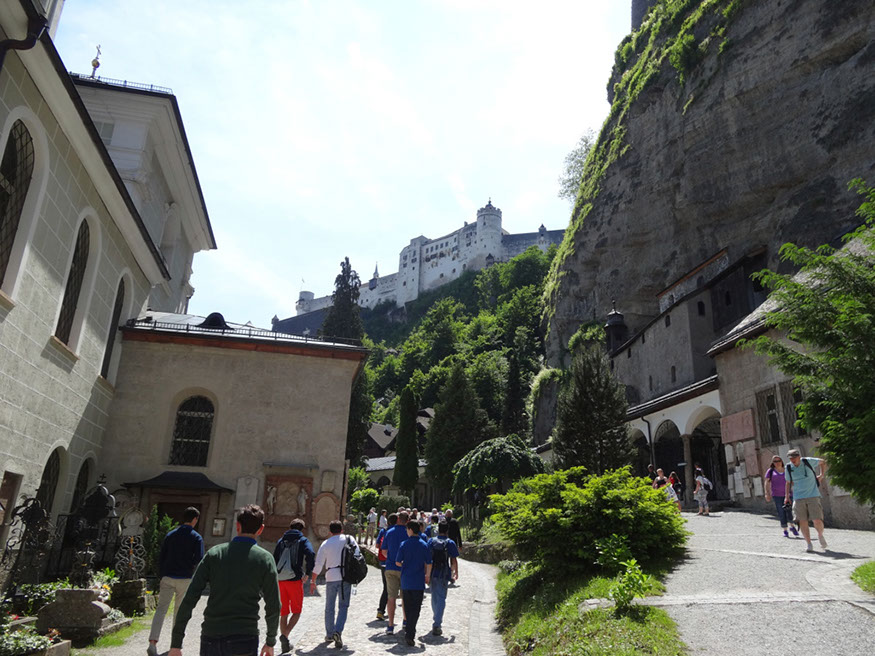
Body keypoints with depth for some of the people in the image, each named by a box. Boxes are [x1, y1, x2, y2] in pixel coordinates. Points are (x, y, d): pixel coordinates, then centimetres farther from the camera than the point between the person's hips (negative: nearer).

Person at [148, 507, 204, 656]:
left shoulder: (170, 535, 7)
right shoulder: (196, 537, -5)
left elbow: (161, 557, 8)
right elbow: (199, 559, -13)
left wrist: (162, 576, 16)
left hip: (168, 577, 2)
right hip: (185, 578, -2)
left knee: (161, 609, 0)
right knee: (179, 610, 12)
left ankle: (152, 643, -15)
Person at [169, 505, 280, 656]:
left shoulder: (214, 553, 2)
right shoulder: (265, 559, -2)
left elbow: (189, 600, -2)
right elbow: (273, 607, -1)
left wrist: (176, 643, 4)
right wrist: (270, 642, 13)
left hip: (210, 639, 2)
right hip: (244, 641, -2)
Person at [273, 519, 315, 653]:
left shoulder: (281, 541, 15)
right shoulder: (303, 541, 2)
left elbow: (274, 559, 13)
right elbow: (311, 555, -16)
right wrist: (307, 573, -7)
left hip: (280, 580, 4)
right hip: (295, 580, -4)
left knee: (283, 613, 14)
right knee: (296, 612, 8)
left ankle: (285, 645, 16)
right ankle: (285, 635, -15)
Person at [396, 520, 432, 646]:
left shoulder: (404, 545, -5)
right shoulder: (424, 545, -3)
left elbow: (398, 562, -3)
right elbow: (429, 564, 0)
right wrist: (427, 576, 17)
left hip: (405, 581, 1)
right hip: (418, 582, -1)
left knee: (408, 607, 16)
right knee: (416, 609, 1)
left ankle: (410, 630, 27)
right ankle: (410, 634, -10)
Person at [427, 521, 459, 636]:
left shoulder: (431, 541, 2)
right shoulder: (450, 543, -5)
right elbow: (454, 560, -5)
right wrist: (456, 572, 10)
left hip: (432, 573, 3)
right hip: (444, 574, -3)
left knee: (434, 597, 20)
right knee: (441, 598, 1)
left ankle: (436, 619, 37)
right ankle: (436, 625, -6)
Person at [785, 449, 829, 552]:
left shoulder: (808, 461, -5)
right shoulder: (789, 468, 2)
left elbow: (822, 462, 16)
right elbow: (788, 483, 15)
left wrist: (822, 475, 7)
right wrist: (787, 497, 13)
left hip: (813, 496, -2)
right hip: (798, 498, 2)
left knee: (817, 520, -7)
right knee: (803, 522, 0)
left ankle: (820, 536, 24)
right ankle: (808, 543, 12)